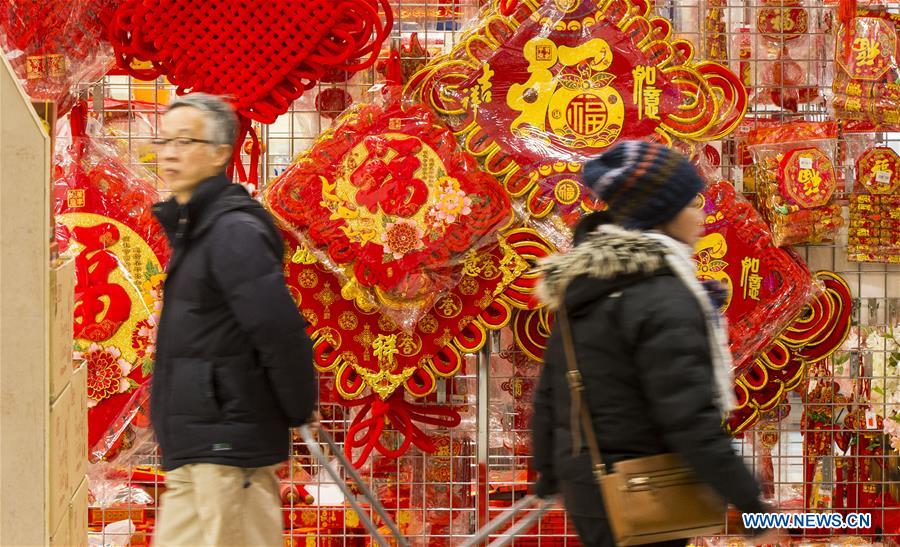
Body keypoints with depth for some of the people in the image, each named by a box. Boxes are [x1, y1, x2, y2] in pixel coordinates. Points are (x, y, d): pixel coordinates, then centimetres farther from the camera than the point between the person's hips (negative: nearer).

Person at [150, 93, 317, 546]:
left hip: (229, 445, -10)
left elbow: (282, 333, -21)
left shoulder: (234, 233, -17)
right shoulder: (193, 228, 16)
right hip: (194, 450, 10)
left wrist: (299, 411, -9)